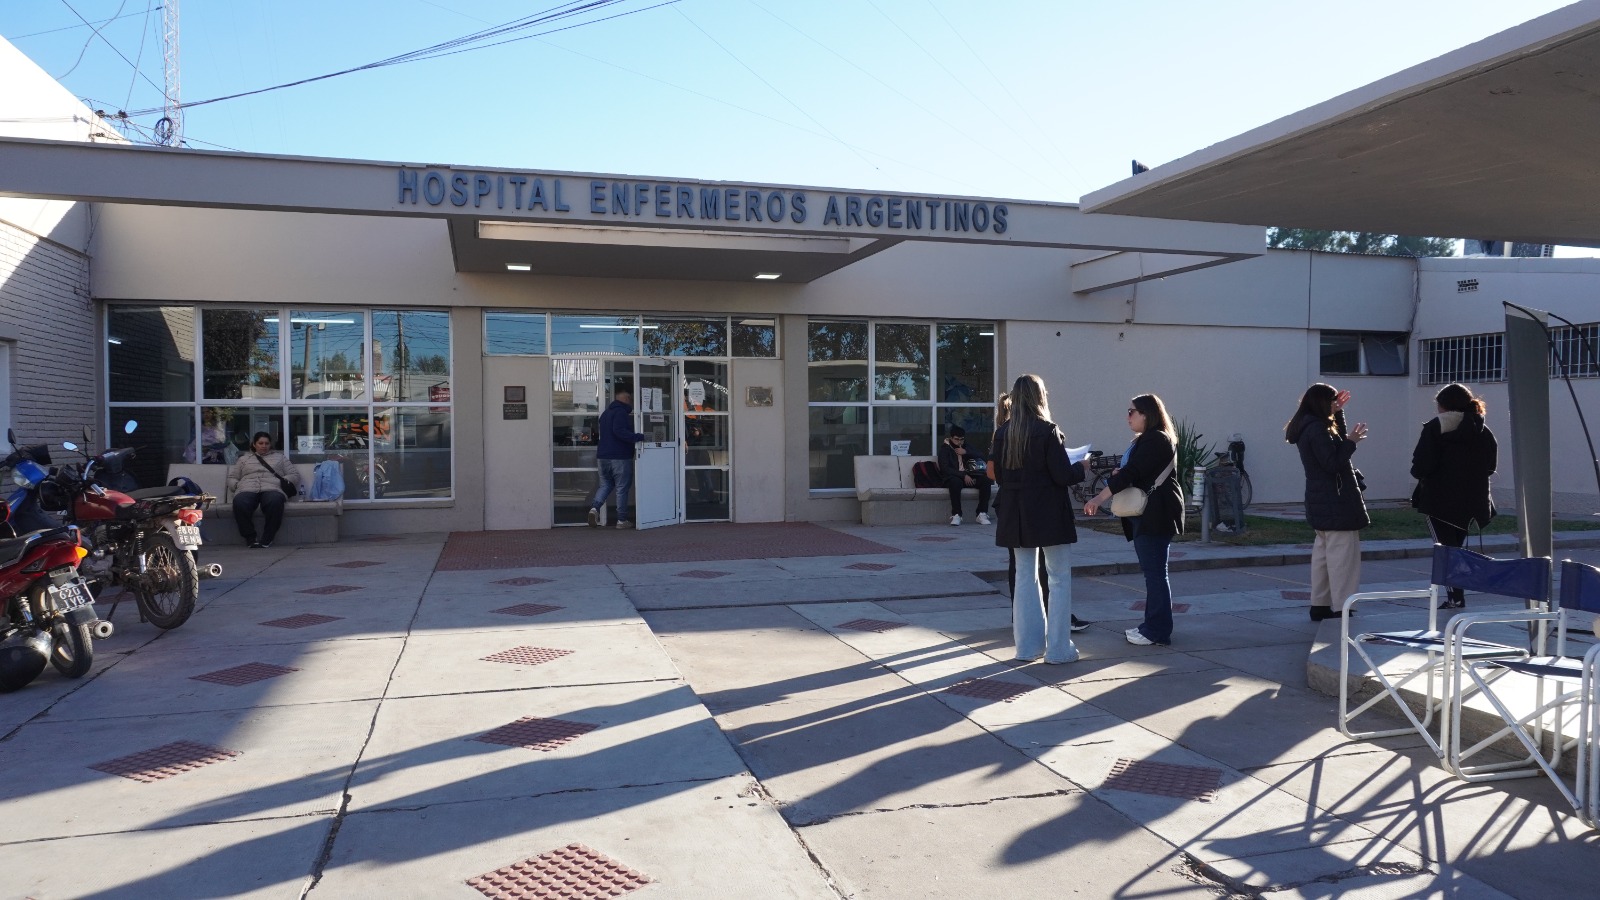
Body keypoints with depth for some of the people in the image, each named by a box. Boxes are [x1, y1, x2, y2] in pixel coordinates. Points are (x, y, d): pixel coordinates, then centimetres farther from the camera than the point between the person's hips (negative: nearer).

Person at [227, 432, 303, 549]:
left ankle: (267, 539, -33)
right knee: (239, 503, -38)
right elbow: (231, 478, 28)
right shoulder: (244, 458, 34)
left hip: (271, 489, -1)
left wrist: (282, 482, 2)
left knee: (275, 501, -41)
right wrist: (237, 485, 4)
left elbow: (294, 474, 22)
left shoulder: (279, 457, 31)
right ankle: (250, 538, -26)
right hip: (247, 489, 1)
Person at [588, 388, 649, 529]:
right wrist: (640, 437, -26)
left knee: (605, 484, 16)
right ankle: (622, 520, 4)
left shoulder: (606, 413, 18)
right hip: (620, 457, -8)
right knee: (622, 488, 0)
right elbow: (620, 432, -27)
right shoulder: (621, 412, -14)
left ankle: (595, 507, -7)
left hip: (604, 455, 8)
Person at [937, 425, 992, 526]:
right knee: (956, 482, -40)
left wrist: (966, 452, -8)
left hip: (968, 476, 5)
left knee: (985, 479, -21)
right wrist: (963, 475, -23)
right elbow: (945, 468, -14)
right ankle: (956, 515, -35)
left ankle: (982, 514, -25)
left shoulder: (965, 446, 17)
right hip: (952, 477, -5)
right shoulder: (945, 448, -1)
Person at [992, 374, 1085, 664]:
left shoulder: (1002, 433, 2)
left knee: (1025, 577, 13)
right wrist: (1082, 467, 4)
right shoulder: (1048, 431, -14)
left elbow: (999, 475, 7)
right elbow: (1063, 476, -15)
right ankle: (1058, 648, 7)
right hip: (1049, 515, -5)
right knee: (1059, 577, 5)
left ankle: (1027, 645, 17)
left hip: (1016, 515, 5)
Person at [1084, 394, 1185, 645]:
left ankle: (1158, 631, 0)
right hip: (1144, 514, 10)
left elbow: (1132, 472, -22)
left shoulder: (1157, 440, -14)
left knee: (1155, 572, -5)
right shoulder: (1144, 440, 19)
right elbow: (1131, 472, 18)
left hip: (1155, 515, -10)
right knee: (1152, 571, 13)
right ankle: (1152, 626, 19)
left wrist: (1100, 498, -24)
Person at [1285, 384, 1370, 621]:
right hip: (1335, 503, -11)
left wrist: (1338, 413, 17)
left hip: (1322, 503, 11)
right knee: (1342, 556, -7)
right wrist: (1351, 441, -14)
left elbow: (1335, 446, 21)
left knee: (1323, 553, 14)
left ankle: (1320, 606, 19)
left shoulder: (1308, 427, 12)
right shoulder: (1317, 429, -18)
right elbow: (1332, 463, -21)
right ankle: (1342, 610, -6)